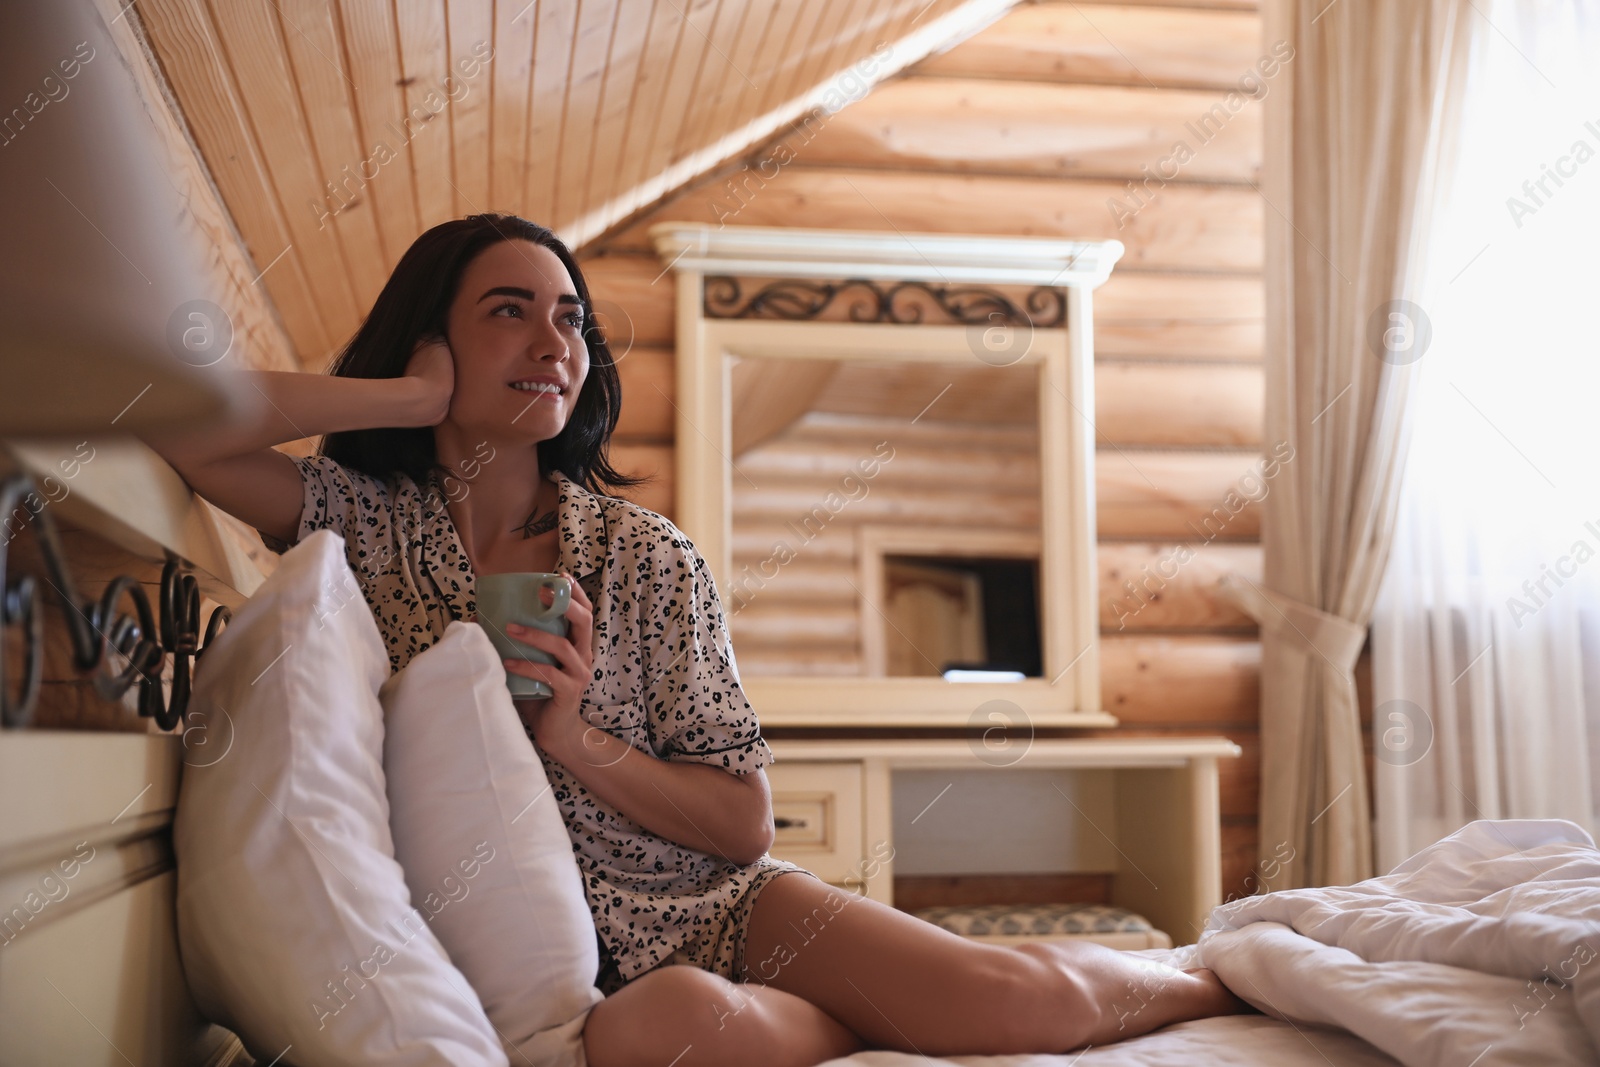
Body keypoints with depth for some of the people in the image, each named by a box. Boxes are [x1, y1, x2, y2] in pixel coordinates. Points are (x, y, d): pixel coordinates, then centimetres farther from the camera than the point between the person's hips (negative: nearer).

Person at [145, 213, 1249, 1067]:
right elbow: (173, 420, -17)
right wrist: (423, 398, -14)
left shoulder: (649, 560, -4)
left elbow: (746, 826, -3)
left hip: (719, 906, 1)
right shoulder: (364, 521, -1)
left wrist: (574, 739, -19)